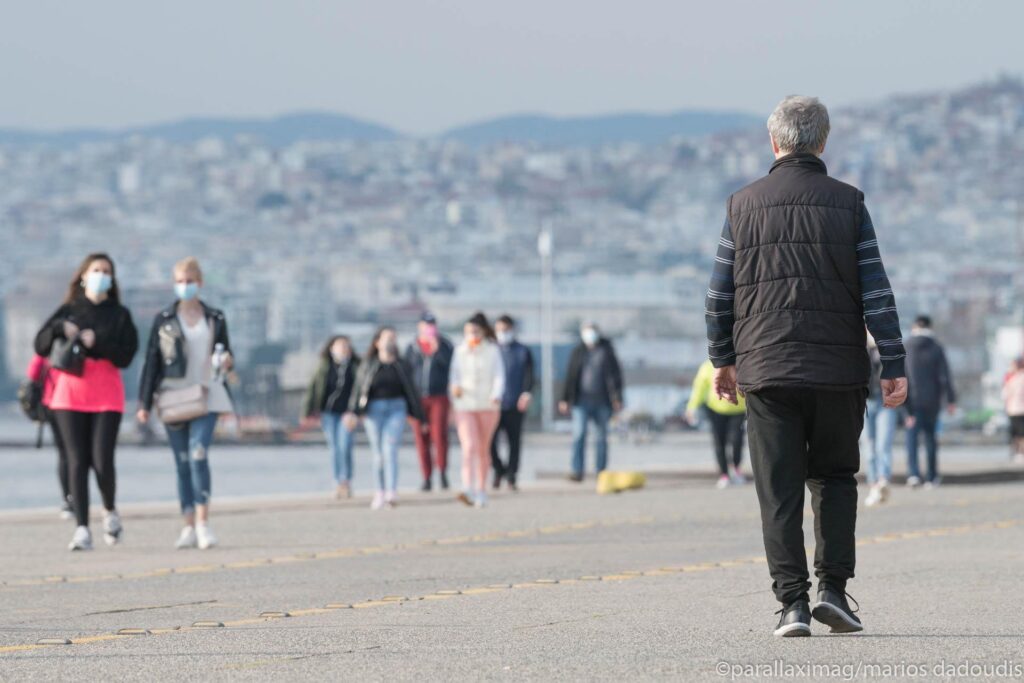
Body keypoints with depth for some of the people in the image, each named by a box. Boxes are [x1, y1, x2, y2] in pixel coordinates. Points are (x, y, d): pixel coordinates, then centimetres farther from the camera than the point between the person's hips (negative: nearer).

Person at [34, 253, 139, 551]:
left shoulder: (119, 315, 9)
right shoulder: (68, 311, 13)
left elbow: (125, 356, -2)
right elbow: (40, 346, 6)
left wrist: (97, 342, -15)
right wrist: (60, 328, -12)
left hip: (106, 395, -1)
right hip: (69, 392, 1)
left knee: (102, 460, -10)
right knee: (77, 461, -5)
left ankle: (110, 512, 18)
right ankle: (82, 529, -5)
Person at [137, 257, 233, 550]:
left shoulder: (215, 319, 9)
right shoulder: (164, 320, 6)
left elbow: (225, 355, 19)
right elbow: (152, 362, 6)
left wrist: (226, 362, -6)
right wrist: (144, 403, 2)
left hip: (206, 397, -1)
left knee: (198, 454, -18)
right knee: (183, 462, 3)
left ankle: (203, 522, -18)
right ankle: (189, 527, 6)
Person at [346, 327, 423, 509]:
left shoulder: (401, 367, 10)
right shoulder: (367, 366, 6)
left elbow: (410, 392, 13)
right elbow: (358, 390, 0)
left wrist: (419, 417, 13)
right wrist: (353, 412, -12)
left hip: (397, 408, 0)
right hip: (374, 410, 0)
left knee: (390, 448, -16)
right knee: (379, 453, 3)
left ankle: (392, 493, -25)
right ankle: (380, 492, 17)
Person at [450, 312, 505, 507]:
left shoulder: (492, 351, 0)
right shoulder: (460, 351, 5)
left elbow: (499, 376, -6)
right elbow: (455, 374, 11)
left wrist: (496, 395, -23)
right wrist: (455, 387, -12)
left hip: (487, 406, 0)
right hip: (464, 405, 0)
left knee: (483, 449, 10)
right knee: (469, 446, -17)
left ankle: (481, 490, 24)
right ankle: (468, 489, -29)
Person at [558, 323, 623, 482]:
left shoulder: (606, 350, 4)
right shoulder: (578, 352, 7)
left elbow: (615, 375, 4)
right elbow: (571, 376, 10)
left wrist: (617, 398, -2)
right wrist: (565, 399, 6)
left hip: (602, 401, 0)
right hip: (582, 401, 0)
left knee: (602, 437, 5)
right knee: (579, 434, -13)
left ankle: (601, 472, 12)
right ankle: (577, 471, -16)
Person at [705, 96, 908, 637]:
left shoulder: (743, 206, 3)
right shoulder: (848, 205, 1)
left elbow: (719, 294, 6)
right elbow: (877, 293, -2)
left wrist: (722, 359, 19)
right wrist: (893, 365, 1)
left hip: (767, 369, 0)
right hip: (839, 369, 0)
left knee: (780, 491, 3)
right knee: (834, 477, 15)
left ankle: (792, 602, -3)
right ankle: (833, 588, 3)